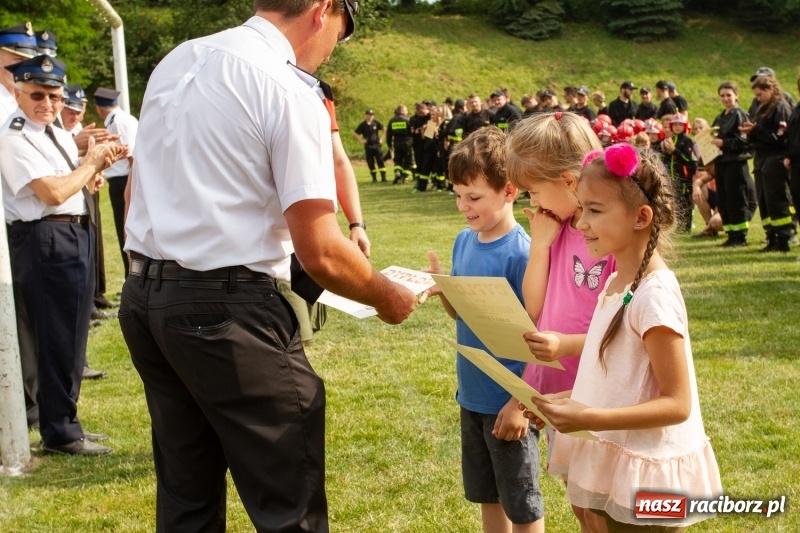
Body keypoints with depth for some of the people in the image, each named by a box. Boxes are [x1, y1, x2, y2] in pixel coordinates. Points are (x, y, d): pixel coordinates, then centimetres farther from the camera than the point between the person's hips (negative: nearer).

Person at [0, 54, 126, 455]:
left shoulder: (59, 134, 15)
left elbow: (82, 186, 19)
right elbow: (54, 193, -21)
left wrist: (98, 165, 0)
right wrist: (92, 161, -10)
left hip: (77, 235, 10)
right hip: (47, 239, -10)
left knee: (74, 333, 16)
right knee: (58, 337, -4)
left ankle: (65, 421, 28)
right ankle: (59, 434, 5)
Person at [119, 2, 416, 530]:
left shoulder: (178, 60, 12)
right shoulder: (290, 89, -12)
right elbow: (320, 252, -15)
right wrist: (387, 298, 2)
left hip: (142, 298, 8)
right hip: (227, 308, -8)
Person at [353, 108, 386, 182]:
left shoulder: (376, 123, 0)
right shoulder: (363, 125, -5)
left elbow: (383, 129, 15)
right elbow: (354, 134, -2)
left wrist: (381, 138, 8)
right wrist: (361, 140, -7)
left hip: (376, 145, 1)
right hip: (368, 146, -1)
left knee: (380, 161, -6)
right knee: (370, 163, 1)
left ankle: (383, 177, -5)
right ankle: (374, 178, 10)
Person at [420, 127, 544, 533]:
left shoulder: (521, 252, -20)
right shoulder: (464, 241, 2)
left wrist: (519, 402, -19)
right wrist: (440, 289, -7)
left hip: (508, 400, -7)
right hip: (472, 395, 7)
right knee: (487, 495, 20)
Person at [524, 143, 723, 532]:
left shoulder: (655, 294, -21)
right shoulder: (617, 283, 6)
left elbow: (677, 404, -21)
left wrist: (589, 419, -29)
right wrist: (562, 401, 3)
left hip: (646, 478, -8)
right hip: (615, 468, 8)